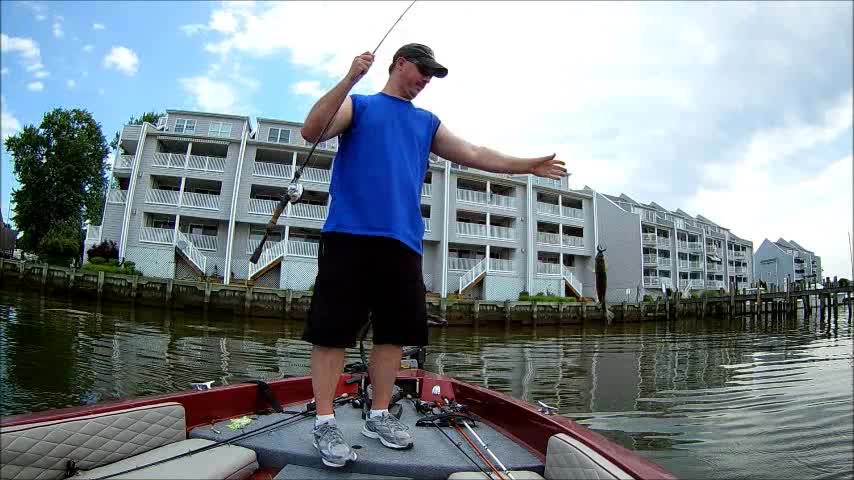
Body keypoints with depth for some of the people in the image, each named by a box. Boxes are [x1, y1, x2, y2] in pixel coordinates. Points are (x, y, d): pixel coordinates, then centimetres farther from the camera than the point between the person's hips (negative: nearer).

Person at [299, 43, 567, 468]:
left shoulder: (428, 123, 23)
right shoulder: (358, 105, 11)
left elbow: (474, 155, 20)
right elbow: (311, 132, -4)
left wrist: (527, 165, 17)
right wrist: (349, 80, -11)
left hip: (403, 240, 5)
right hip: (349, 234, -4)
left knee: (395, 330, 6)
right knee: (332, 329, -4)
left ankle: (379, 415, 19)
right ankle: (325, 422, 7)